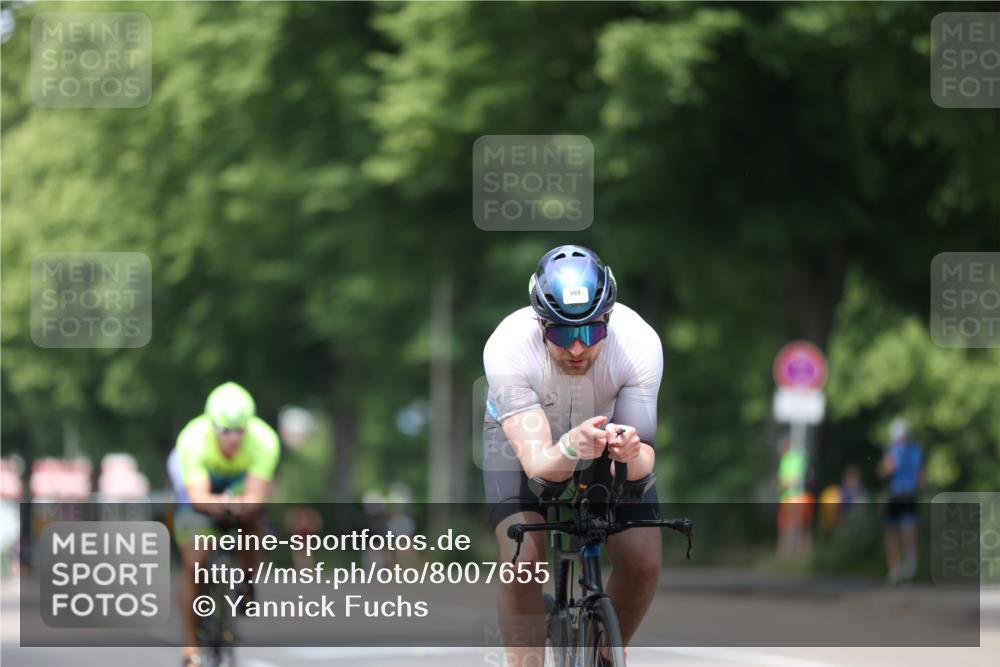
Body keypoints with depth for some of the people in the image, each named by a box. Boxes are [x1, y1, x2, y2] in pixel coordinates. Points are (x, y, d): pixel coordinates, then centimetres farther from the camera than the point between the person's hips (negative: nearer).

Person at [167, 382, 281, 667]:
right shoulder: (193, 440, -38)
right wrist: (219, 504, -68)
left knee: (251, 515, -31)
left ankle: (249, 587, -6)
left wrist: (244, 504, -65)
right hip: (198, 475, -2)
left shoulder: (264, 440, -35)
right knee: (194, 563, -14)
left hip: (239, 479, 2)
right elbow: (199, 496, -47)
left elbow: (256, 495, -42)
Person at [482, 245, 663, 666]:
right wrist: (570, 450, -64)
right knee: (524, 561, -25)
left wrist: (630, 454, -56)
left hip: (608, 434, 2)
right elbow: (536, 462, -41)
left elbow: (642, 460, -32)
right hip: (528, 440, -1)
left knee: (643, 563, -14)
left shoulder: (639, 344, -34)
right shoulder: (508, 347, -37)